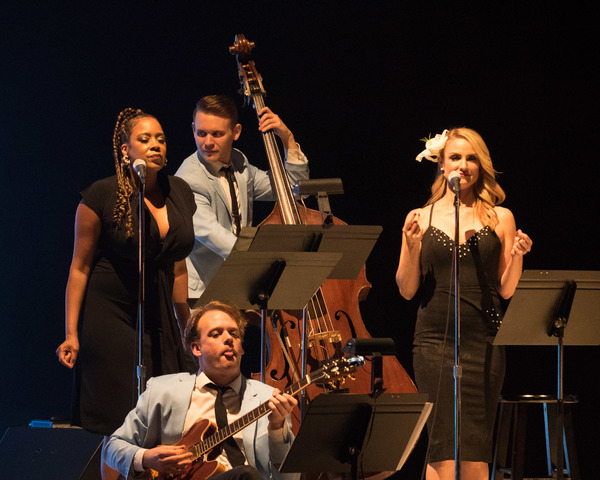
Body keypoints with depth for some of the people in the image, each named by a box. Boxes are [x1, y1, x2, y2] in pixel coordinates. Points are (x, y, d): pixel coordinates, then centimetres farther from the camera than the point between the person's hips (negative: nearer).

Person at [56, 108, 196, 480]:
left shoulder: (180, 194, 7)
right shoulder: (102, 197, -9)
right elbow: (80, 266, -5)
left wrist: (186, 325, 19)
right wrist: (72, 333, -8)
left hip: (159, 318, 5)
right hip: (111, 315, -5)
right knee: (122, 431, -7)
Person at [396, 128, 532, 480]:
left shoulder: (499, 218, 9)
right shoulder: (420, 219, 8)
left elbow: (507, 290, 8)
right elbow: (407, 290, 5)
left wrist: (517, 256, -9)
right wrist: (412, 247, -10)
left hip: (484, 342, 1)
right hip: (435, 341, -1)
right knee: (446, 445, -8)